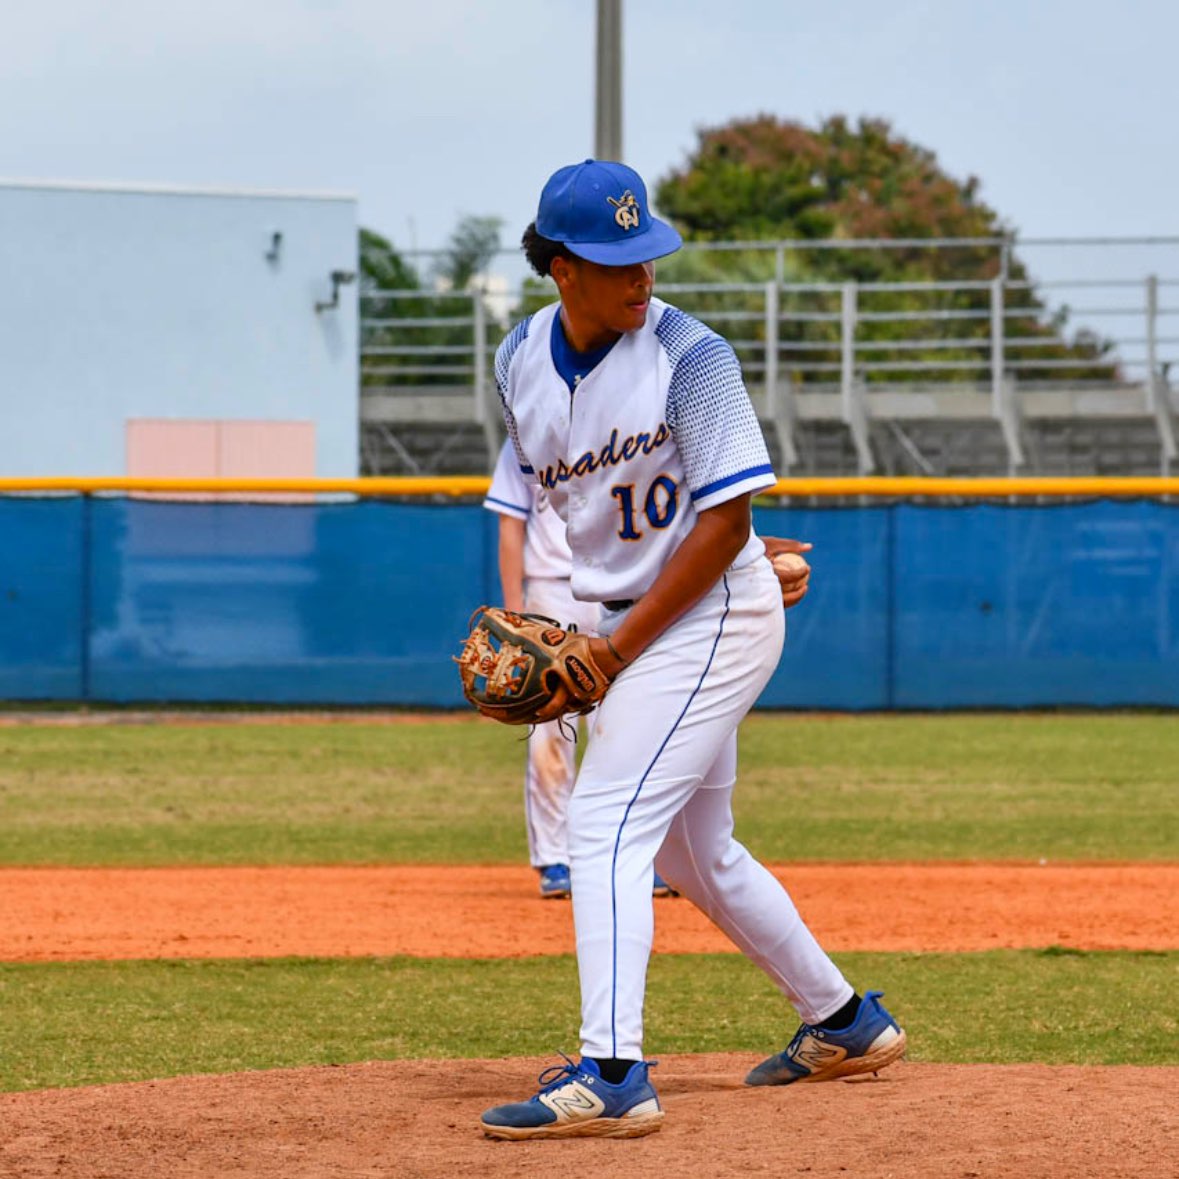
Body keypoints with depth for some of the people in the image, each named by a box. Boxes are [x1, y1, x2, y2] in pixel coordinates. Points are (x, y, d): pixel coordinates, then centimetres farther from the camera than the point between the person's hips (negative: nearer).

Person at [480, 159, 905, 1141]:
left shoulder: (690, 355, -17)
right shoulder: (522, 361, 2)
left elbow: (724, 523, -18)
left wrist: (620, 644, -19)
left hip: (711, 615, -8)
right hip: (628, 622, 8)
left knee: (607, 824, -18)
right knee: (695, 853, 17)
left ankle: (612, 1077, -24)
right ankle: (845, 1024, 33)